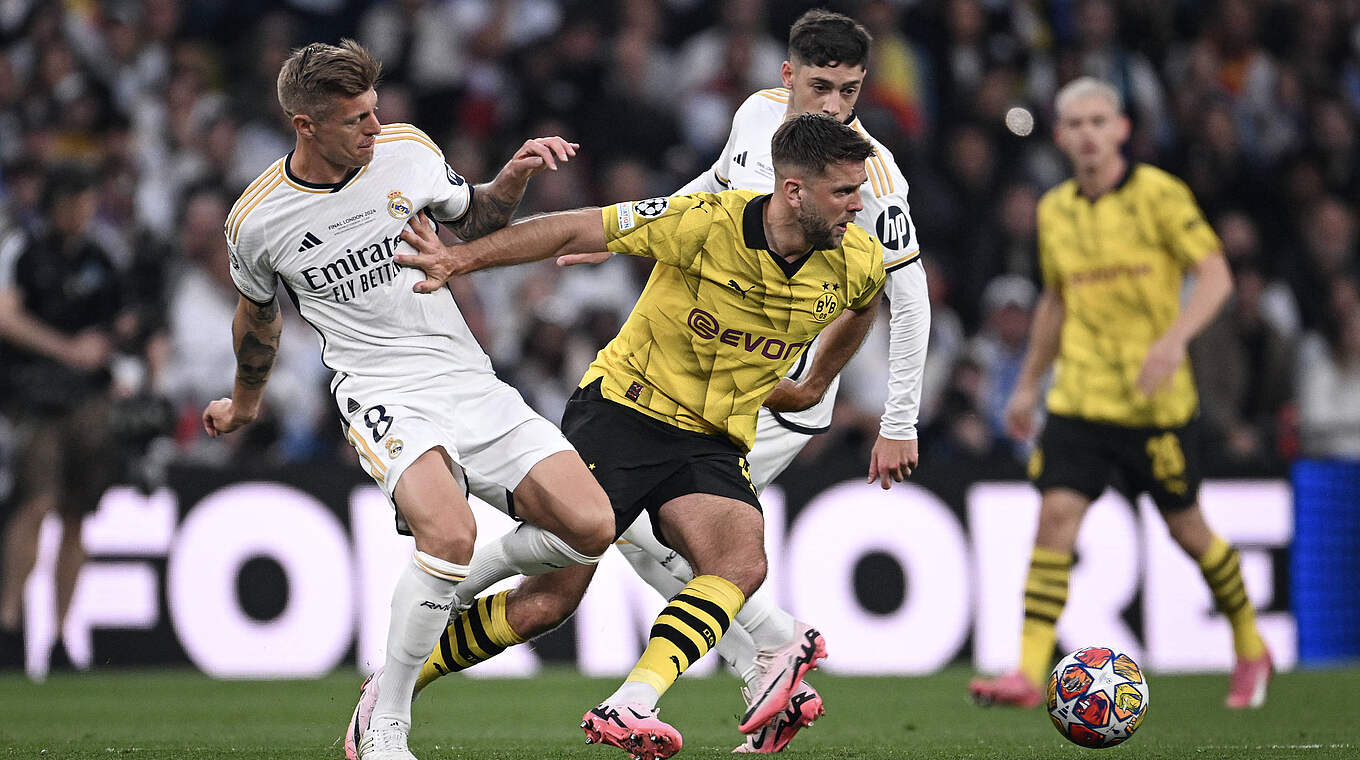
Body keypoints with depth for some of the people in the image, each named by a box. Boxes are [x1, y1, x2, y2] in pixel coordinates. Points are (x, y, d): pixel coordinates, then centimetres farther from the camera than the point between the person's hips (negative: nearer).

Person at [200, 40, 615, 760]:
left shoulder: (407, 149, -1)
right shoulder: (256, 222, -7)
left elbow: (470, 218, 19)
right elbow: (259, 313, 15)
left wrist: (515, 175, -1)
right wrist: (244, 402, 30)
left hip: (467, 372, 4)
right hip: (380, 390, -4)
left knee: (590, 526, -12)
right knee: (449, 533, -32)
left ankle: (457, 579, 14)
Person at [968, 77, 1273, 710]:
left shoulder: (1159, 194, -7)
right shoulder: (1054, 211, 8)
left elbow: (1216, 275, -11)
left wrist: (1174, 339, -27)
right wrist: (1028, 383, 22)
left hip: (1156, 399, -4)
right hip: (1078, 395, 4)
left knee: (1185, 527, 7)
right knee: (1056, 515, -12)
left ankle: (1250, 649, 30)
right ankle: (1029, 672, -15)